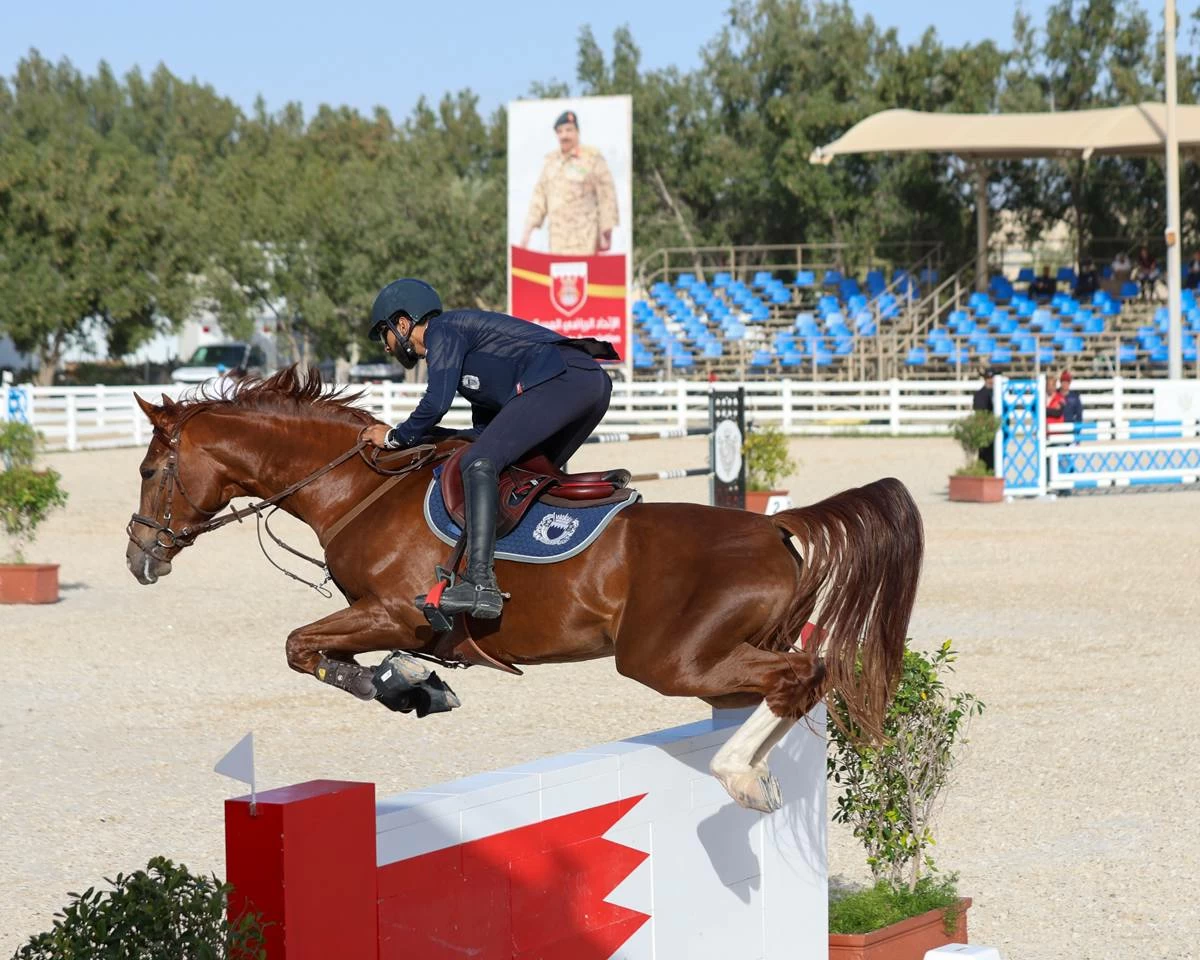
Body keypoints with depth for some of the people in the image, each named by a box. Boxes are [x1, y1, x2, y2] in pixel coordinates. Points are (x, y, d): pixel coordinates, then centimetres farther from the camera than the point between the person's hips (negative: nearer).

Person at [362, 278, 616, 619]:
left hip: (561, 380, -10)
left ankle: (481, 582, -31)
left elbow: (437, 402, -7)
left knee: (478, 464, -17)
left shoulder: (443, 330, 6)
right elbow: (486, 429, 32)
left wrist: (397, 437, 9)